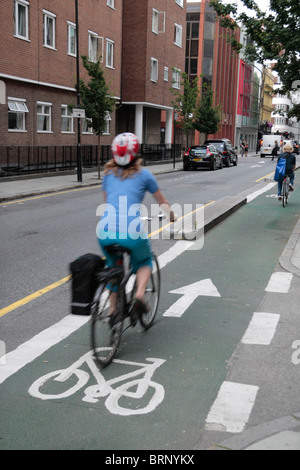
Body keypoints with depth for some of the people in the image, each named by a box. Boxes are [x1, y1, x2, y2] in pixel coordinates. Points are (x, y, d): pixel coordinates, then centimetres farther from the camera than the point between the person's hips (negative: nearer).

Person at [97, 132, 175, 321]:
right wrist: (171, 215, 41)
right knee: (144, 262, 27)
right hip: (131, 232, -3)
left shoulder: (109, 174, 18)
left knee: (113, 265, 31)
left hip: (105, 231, 3)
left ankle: (113, 308, 24)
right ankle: (140, 294, 2)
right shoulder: (143, 174, 8)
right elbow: (163, 203, 21)